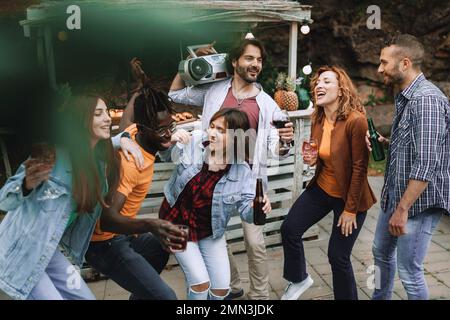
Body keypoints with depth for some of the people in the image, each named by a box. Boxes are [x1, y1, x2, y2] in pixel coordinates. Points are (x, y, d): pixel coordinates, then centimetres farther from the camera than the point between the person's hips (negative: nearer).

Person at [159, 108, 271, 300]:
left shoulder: (242, 171, -16)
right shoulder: (194, 142, -17)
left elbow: (247, 209, -14)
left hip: (210, 232, 2)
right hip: (177, 224, -1)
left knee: (222, 288, 7)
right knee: (201, 283, -9)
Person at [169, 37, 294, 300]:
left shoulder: (267, 104, 0)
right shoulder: (213, 91, 3)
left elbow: (273, 150, -2)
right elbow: (175, 94, 14)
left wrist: (284, 141, -26)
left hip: (249, 179, -2)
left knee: (255, 242, -1)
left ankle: (260, 294, 21)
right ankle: (231, 285, 36)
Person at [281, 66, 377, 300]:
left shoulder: (356, 120, -23)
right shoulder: (317, 119, -1)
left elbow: (359, 167, -20)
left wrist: (350, 209, -16)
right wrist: (311, 159, -10)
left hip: (349, 196, -6)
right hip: (321, 188, 7)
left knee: (338, 256, 2)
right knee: (289, 228, 4)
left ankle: (347, 297, 30)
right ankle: (299, 279, 29)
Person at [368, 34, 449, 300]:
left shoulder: (426, 99, -22)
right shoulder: (405, 96, 10)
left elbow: (426, 163, -27)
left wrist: (403, 209, -24)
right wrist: (386, 143, 3)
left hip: (418, 201, -10)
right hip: (395, 193, 10)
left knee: (409, 271, 2)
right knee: (382, 252, 25)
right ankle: (380, 298, 46)